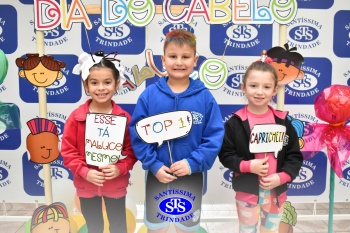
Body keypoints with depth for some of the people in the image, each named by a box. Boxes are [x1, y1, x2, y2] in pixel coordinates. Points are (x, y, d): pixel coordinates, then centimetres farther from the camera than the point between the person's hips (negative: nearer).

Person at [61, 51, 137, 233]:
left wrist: (120, 169, -22)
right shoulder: (76, 117, -11)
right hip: (86, 185, 1)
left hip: (116, 185, 0)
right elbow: (67, 151, -8)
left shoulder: (124, 118, -12)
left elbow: (132, 150, -7)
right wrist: (85, 172, -18)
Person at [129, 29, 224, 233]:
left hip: (192, 177, 0)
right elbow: (137, 134, -6)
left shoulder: (205, 97, -9)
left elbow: (215, 137, -9)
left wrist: (192, 163, -18)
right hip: (157, 174, 0)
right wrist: (153, 164, -15)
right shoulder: (149, 95, -8)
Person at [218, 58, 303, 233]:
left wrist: (282, 177, -14)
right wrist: (248, 166, -22)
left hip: (276, 191, 3)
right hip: (247, 191, -2)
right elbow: (225, 155, -9)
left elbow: (295, 155, 0)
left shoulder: (283, 122, -3)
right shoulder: (235, 123, -11)